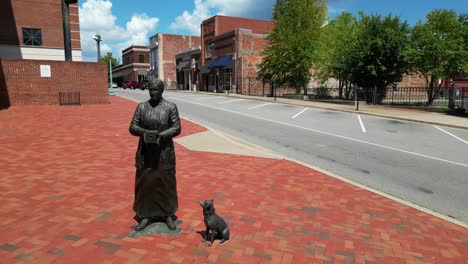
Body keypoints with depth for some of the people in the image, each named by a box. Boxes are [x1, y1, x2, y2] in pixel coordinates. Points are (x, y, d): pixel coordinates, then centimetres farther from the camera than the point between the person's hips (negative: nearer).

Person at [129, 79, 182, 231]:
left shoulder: (170, 107, -4)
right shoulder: (141, 107, 2)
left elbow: (176, 128, -8)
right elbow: (133, 127, 0)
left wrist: (161, 135, -23)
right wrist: (144, 132, -21)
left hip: (164, 152, -2)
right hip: (145, 152, 2)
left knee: (166, 183, 7)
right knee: (145, 183, 6)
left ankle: (168, 215, 23)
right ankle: (146, 216, 20)